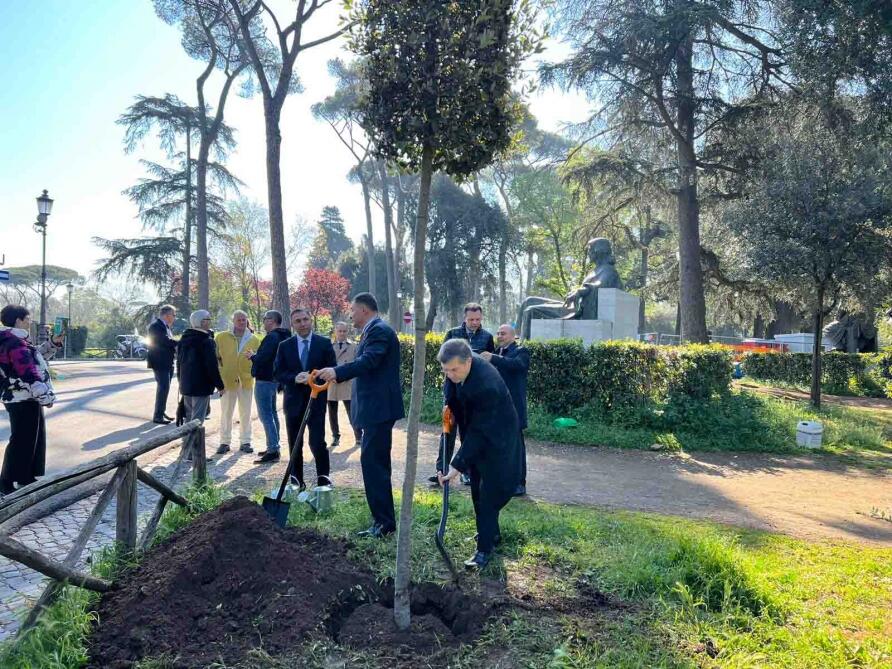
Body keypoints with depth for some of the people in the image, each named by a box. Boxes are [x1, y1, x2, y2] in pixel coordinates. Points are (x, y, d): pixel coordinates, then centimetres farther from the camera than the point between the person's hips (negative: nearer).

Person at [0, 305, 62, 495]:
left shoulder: (15, 341, 13)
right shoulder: (15, 344, -20)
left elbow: (36, 356, 28)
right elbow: (29, 374, -23)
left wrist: (53, 343, 15)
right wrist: (46, 396, -18)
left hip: (24, 399, 11)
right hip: (23, 401, -11)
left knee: (35, 438, 17)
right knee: (22, 441, -4)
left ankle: (26, 477, 27)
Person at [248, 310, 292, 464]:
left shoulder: (271, 337, -18)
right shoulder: (283, 336, 13)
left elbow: (262, 358, -26)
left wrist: (252, 356, -7)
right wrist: (256, 355, 12)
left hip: (264, 380, -10)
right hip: (274, 379, 10)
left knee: (266, 415, -9)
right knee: (272, 413, 17)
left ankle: (273, 451, -11)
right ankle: (273, 447, 25)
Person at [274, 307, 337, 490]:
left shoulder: (324, 343, 0)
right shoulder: (284, 346, 5)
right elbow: (277, 372, 2)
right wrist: (295, 378, -16)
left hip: (316, 400, -2)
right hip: (293, 401, 3)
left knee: (317, 442, -7)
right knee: (294, 444, 10)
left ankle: (324, 476, 11)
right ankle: (297, 480, 22)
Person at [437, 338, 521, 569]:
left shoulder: (487, 384, -37)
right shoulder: (457, 365, -15)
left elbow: (479, 431, -32)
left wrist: (458, 465, -31)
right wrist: (449, 409, -5)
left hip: (495, 439, -8)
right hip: (474, 432, 8)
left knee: (488, 493, -6)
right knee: (477, 490, 17)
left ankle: (485, 548, 4)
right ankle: (491, 532, 34)